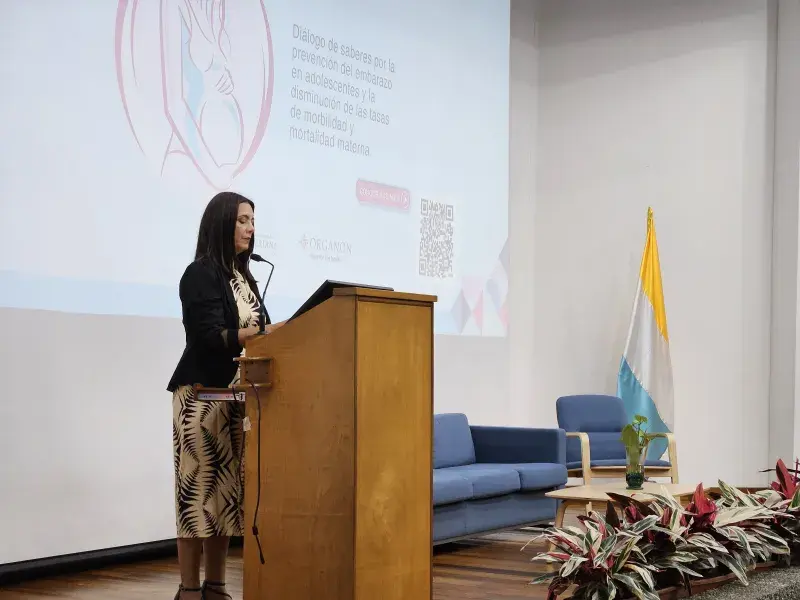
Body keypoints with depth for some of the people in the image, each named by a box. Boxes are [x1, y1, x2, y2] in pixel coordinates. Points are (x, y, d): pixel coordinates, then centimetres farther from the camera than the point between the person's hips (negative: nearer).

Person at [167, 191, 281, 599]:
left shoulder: (243, 276, 17)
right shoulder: (201, 274, -7)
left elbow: (255, 333, 14)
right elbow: (211, 336, -16)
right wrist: (273, 332, -21)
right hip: (202, 393, -7)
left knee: (228, 490, 7)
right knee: (198, 489, -7)